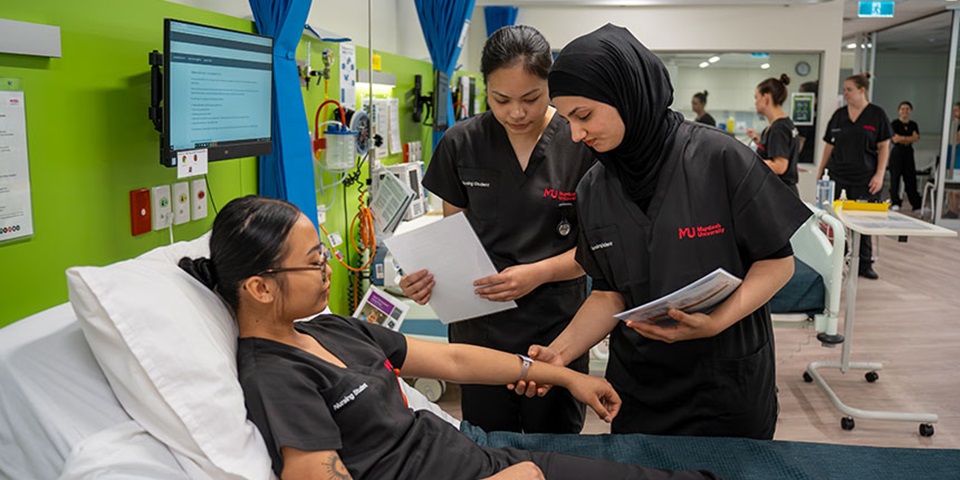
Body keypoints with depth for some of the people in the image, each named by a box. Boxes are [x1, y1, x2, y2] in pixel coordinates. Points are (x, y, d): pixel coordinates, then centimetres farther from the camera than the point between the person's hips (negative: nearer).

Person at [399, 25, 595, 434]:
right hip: (480, 323, 2)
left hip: (556, 325, -1)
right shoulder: (461, 144, -2)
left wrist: (538, 273, -21)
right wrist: (429, 273, -13)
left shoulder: (583, 144, -9)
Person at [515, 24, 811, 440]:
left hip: (728, 381, -3)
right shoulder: (593, 191, -4)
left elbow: (778, 260, -9)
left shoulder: (719, 159, -17)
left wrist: (717, 321, -24)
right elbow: (610, 294, 3)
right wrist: (560, 352, -11)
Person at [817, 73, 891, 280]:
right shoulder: (839, 115, 9)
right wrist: (821, 172, 11)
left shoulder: (877, 115, 0)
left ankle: (865, 265, 13)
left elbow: (884, 147, -1)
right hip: (837, 177, 3)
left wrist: (879, 175, -9)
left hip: (864, 180, -3)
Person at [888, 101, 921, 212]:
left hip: (909, 153, 3)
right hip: (897, 153, -3)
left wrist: (902, 138, -13)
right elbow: (894, 139, -11)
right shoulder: (894, 124, 0)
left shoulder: (913, 125, 12)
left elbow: (916, 138, -1)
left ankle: (917, 204, 3)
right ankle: (895, 203, 4)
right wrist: (910, 138, -11)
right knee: (895, 177, -2)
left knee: (911, 178, 2)